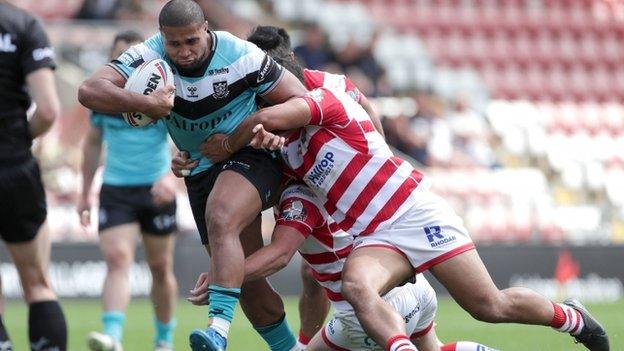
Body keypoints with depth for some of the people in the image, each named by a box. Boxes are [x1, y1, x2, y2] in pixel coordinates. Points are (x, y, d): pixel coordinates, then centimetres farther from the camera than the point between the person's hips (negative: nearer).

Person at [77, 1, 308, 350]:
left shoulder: (241, 56, -19)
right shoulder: (150, 57, -13)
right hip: (201, 173, 5)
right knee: (244, 276, 6)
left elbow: (299, 99, -9)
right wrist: (145, 103, -34)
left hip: (251, 155, -5)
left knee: (220, 220, -35)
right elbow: (90, 91, -23)